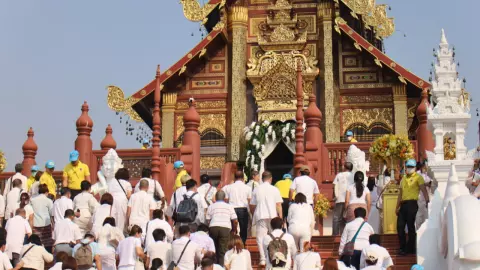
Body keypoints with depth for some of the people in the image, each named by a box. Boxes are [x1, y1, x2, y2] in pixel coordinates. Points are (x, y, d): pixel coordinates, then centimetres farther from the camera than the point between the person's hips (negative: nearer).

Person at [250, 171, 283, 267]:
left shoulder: (256, 190, 7)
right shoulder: (274, 189, 1)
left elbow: (252, 206, 11)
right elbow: (278, 205, -1)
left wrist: (254, 215, 26)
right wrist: (280, 217, 4)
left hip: (260, 216, 0)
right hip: (272, 216, 0)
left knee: (261, 237, 1)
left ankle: (263, 258, -8)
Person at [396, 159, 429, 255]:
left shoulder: (418, 177, 0)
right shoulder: (403, 179, 20)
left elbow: (424, 190, -11)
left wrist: (427, 201, -23)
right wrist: (397, 207, 20)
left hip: (412, 204, -7)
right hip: (403, 204, 7)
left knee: (410, 226, -3)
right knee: (400, 226, 4)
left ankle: (410, 249, 7)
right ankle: (403, 248, 14)